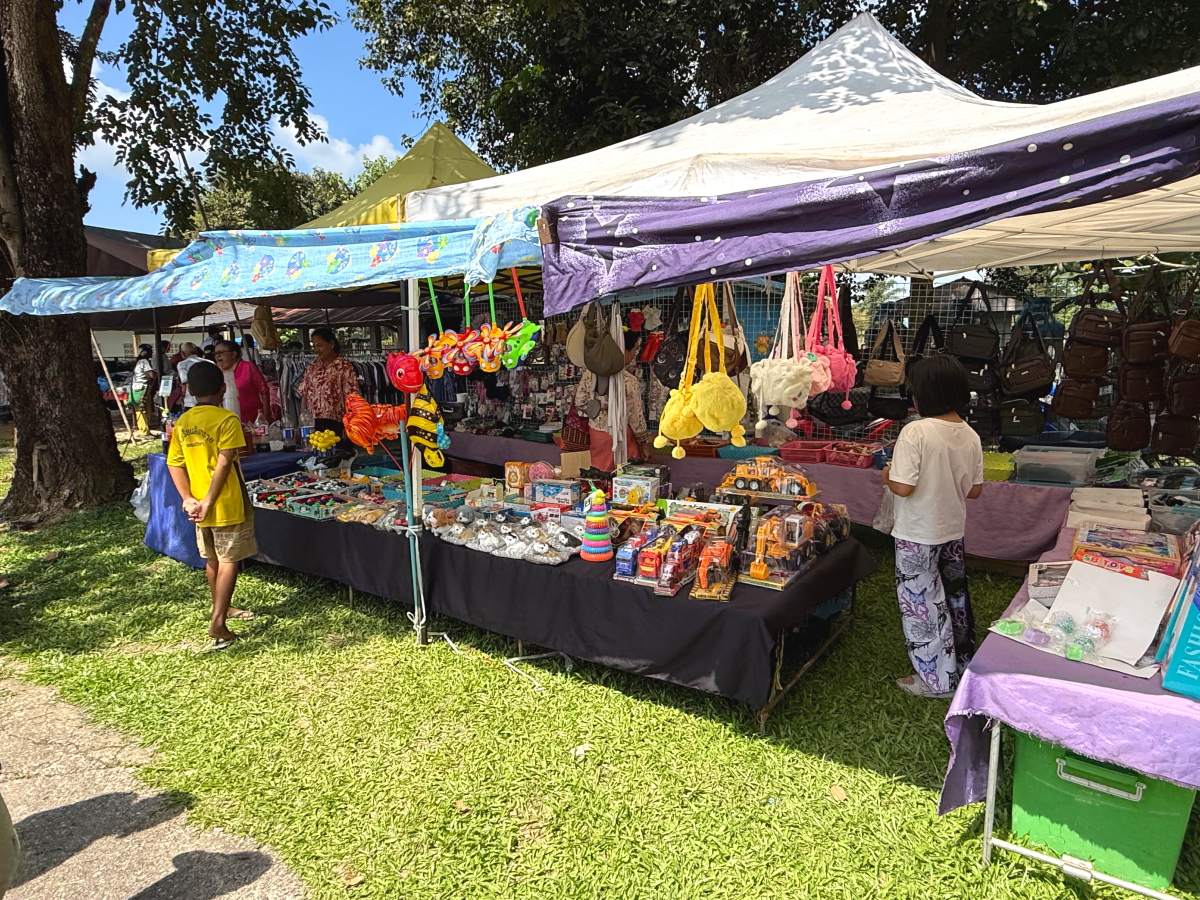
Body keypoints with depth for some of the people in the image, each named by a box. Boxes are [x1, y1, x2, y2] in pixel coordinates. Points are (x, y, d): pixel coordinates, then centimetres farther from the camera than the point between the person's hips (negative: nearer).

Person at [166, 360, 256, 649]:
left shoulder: (182, 422, 6)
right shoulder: (226, 419, -14)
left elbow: (175, 464, 3)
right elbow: (224, 464, -20)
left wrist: (188, 498, -2)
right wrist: (209, 501, -17)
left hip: (199, 504, 7)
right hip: (226, 504, -6)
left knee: (212, 559, 19)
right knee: (229, 561, 1)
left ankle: (223, 609, 36)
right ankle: (217, 623, -3)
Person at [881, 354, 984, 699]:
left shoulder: (915, 432, -22)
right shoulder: (970, 436, -2)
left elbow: (903, 487, -26)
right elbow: (974, 490, 4)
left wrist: (887, 476, -6)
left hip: (918, 535, -7)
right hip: (954, 531, 7)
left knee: (922, 604, 7)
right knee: (955, 597, 22)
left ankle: (937, 680, 18)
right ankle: (962, 664, 39)